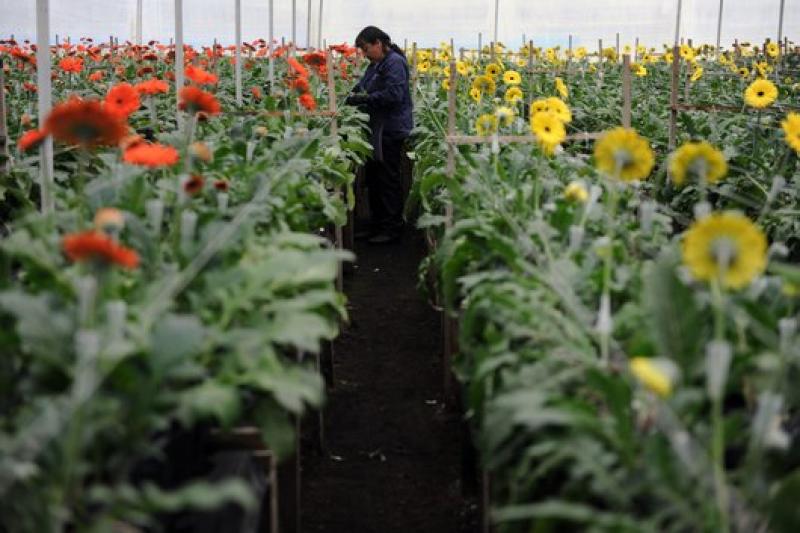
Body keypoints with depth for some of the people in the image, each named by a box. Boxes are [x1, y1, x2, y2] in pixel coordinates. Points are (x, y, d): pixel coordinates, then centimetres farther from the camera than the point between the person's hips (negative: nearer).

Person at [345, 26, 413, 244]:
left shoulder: (394, 63, -14)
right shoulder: (376, 64, 16)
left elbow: (394, 94, -24)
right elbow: (364, 85, 24)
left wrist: (365, 99, -23)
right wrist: (355, 93, 1)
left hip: (392, 129, -10)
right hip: (378, 128, 10)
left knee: (388, 178, -4)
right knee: (373, 175, 14)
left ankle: (392, 228, 4)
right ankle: (378, 223, 23)